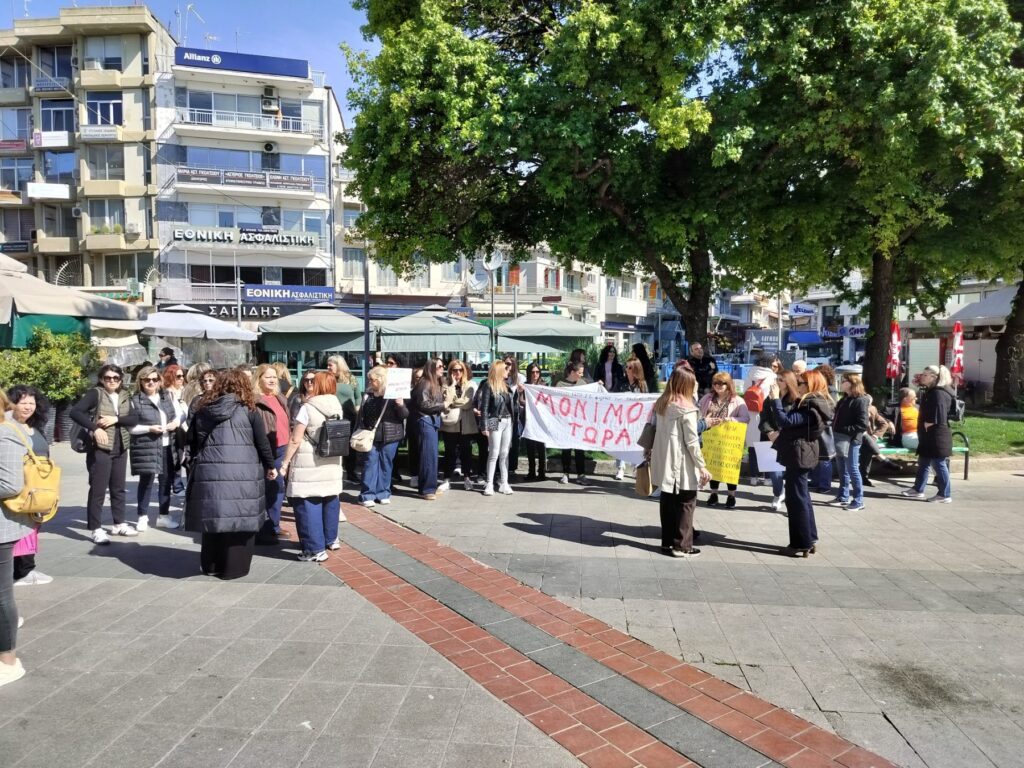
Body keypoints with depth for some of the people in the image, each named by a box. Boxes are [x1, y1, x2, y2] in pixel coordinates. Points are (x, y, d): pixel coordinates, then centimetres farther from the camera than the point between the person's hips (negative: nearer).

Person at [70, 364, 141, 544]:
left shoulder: (125, 396, 10)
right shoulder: (95, 394, -6)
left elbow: (134, 418, 2)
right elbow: (75, 412, -15)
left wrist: (116, 419, -14)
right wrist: (94, 428, -21)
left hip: (120, 449, 6)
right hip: (100, 448, -6)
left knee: (118, 488, 14)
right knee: (98, 489, -2)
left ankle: (119, 524, 25)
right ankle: (96, 529, 6)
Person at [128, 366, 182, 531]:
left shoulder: (168, 397, 8)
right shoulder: (135, 400, -6)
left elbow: (181, 413, 15)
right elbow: (130, 427, -8)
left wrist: (176, 422, -5)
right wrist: (149, 428, -18)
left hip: (167, 446, 5)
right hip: (146, 447, -5)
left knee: (166, 481, 11)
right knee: (146, 481, 0)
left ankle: (164, 516, 22)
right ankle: (142, 517, 13)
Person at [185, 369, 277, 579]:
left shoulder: (203, 410, 11)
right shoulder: (248, 410, 0)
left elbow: (192, 441, 16)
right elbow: (262, 442, 3)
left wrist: (198, 460, 30)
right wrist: (270, 466, 15)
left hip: (209, 472, 4)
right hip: (242, 474, -4)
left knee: (213, 517, 14)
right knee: (239, 520, 5)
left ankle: (210, 565, 26)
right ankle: (233, 567, 11)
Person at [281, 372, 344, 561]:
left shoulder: (308, 408, -12)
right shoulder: (338, 407, 6)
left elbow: (295, 440, -11)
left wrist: (285, 462, -4)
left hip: (309, 463, -7)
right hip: (332, 461, 7)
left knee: (308, 504, -1)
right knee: (330, 501, 18)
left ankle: (315, 549, -1)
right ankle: (331, 539, 33)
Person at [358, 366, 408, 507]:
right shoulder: (367, 395, 8)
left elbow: (405, 415, -4)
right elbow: (362, 415, 14)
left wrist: (400, 405, -23)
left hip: (390, 436, -2)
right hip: (371, 436, 2)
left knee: (386, 463, 6)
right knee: (370, 463, -1)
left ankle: (383, 493, 16)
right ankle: (367, 495, 2)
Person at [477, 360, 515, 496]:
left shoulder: (505, 384, 13)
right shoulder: (488, 385, -7)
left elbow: (511, 402, 14)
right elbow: (484, 407, -9)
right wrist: (484, 426, -14)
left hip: (508, 422, 6)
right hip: (495, 422, -6)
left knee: (504, 454, 8)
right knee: (494, 454, -3)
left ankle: (504, 483, 13)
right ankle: (489, 484, 4)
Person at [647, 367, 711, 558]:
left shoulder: (660, 404, 7)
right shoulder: (686, 408, -13)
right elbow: (692, 441, -14)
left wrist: (651, 453, 19)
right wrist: (702, 466, -9)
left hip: (664, 462, 7)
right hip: (683, 465, -6)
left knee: (667, 502, 13)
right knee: (686, 504, 4)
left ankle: (667, 542, 20)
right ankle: (681, 546, 7)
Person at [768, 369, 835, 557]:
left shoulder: (809, 406, -19)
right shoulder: (814, 404, 13)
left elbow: (786, 421, -28)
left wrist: (776, 399, -22)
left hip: (799, 455, -10)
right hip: (802, 454, 10)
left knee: (796, 499, -3)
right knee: (802, 497, 17)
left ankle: (803, 544, 3)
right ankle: (810, 539, 26)